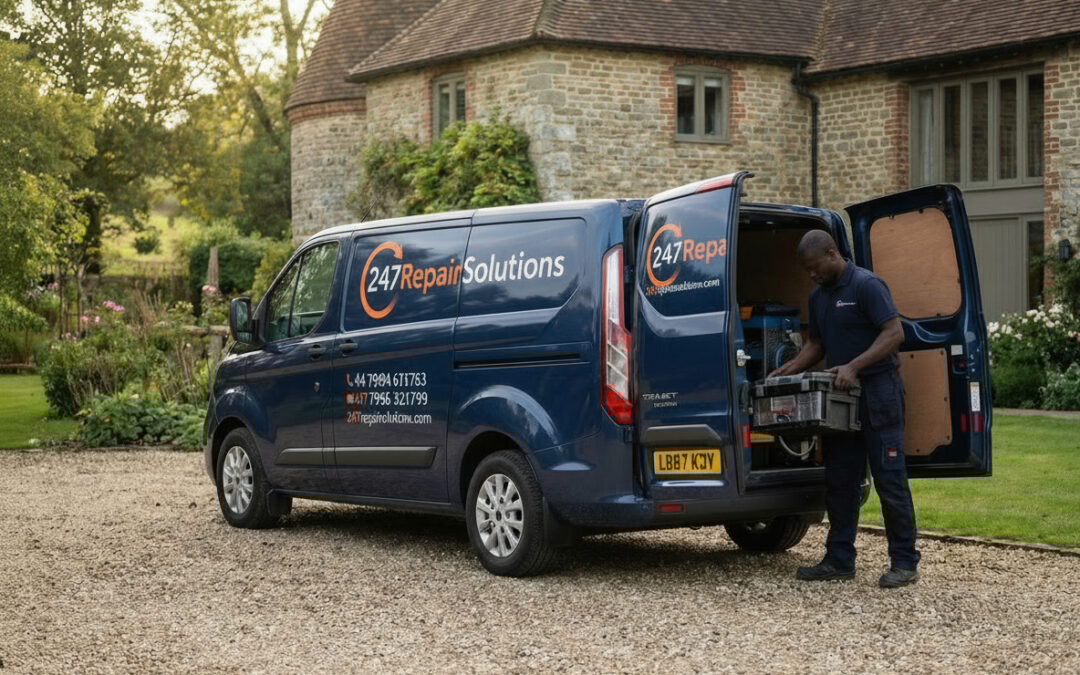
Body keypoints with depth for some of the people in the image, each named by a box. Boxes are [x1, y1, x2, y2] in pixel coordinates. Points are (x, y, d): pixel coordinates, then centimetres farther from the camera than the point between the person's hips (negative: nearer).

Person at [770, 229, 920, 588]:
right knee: (839, 480, 8)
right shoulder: (818, 297, 14)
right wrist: (790, 368, 7)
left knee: (889, 478, -6)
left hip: (877, 392, -8)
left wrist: (854, 366, -24)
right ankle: (839, 559, 14)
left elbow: (895, 333, -17)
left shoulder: (867, 285, -11)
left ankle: (904, 562, 0)